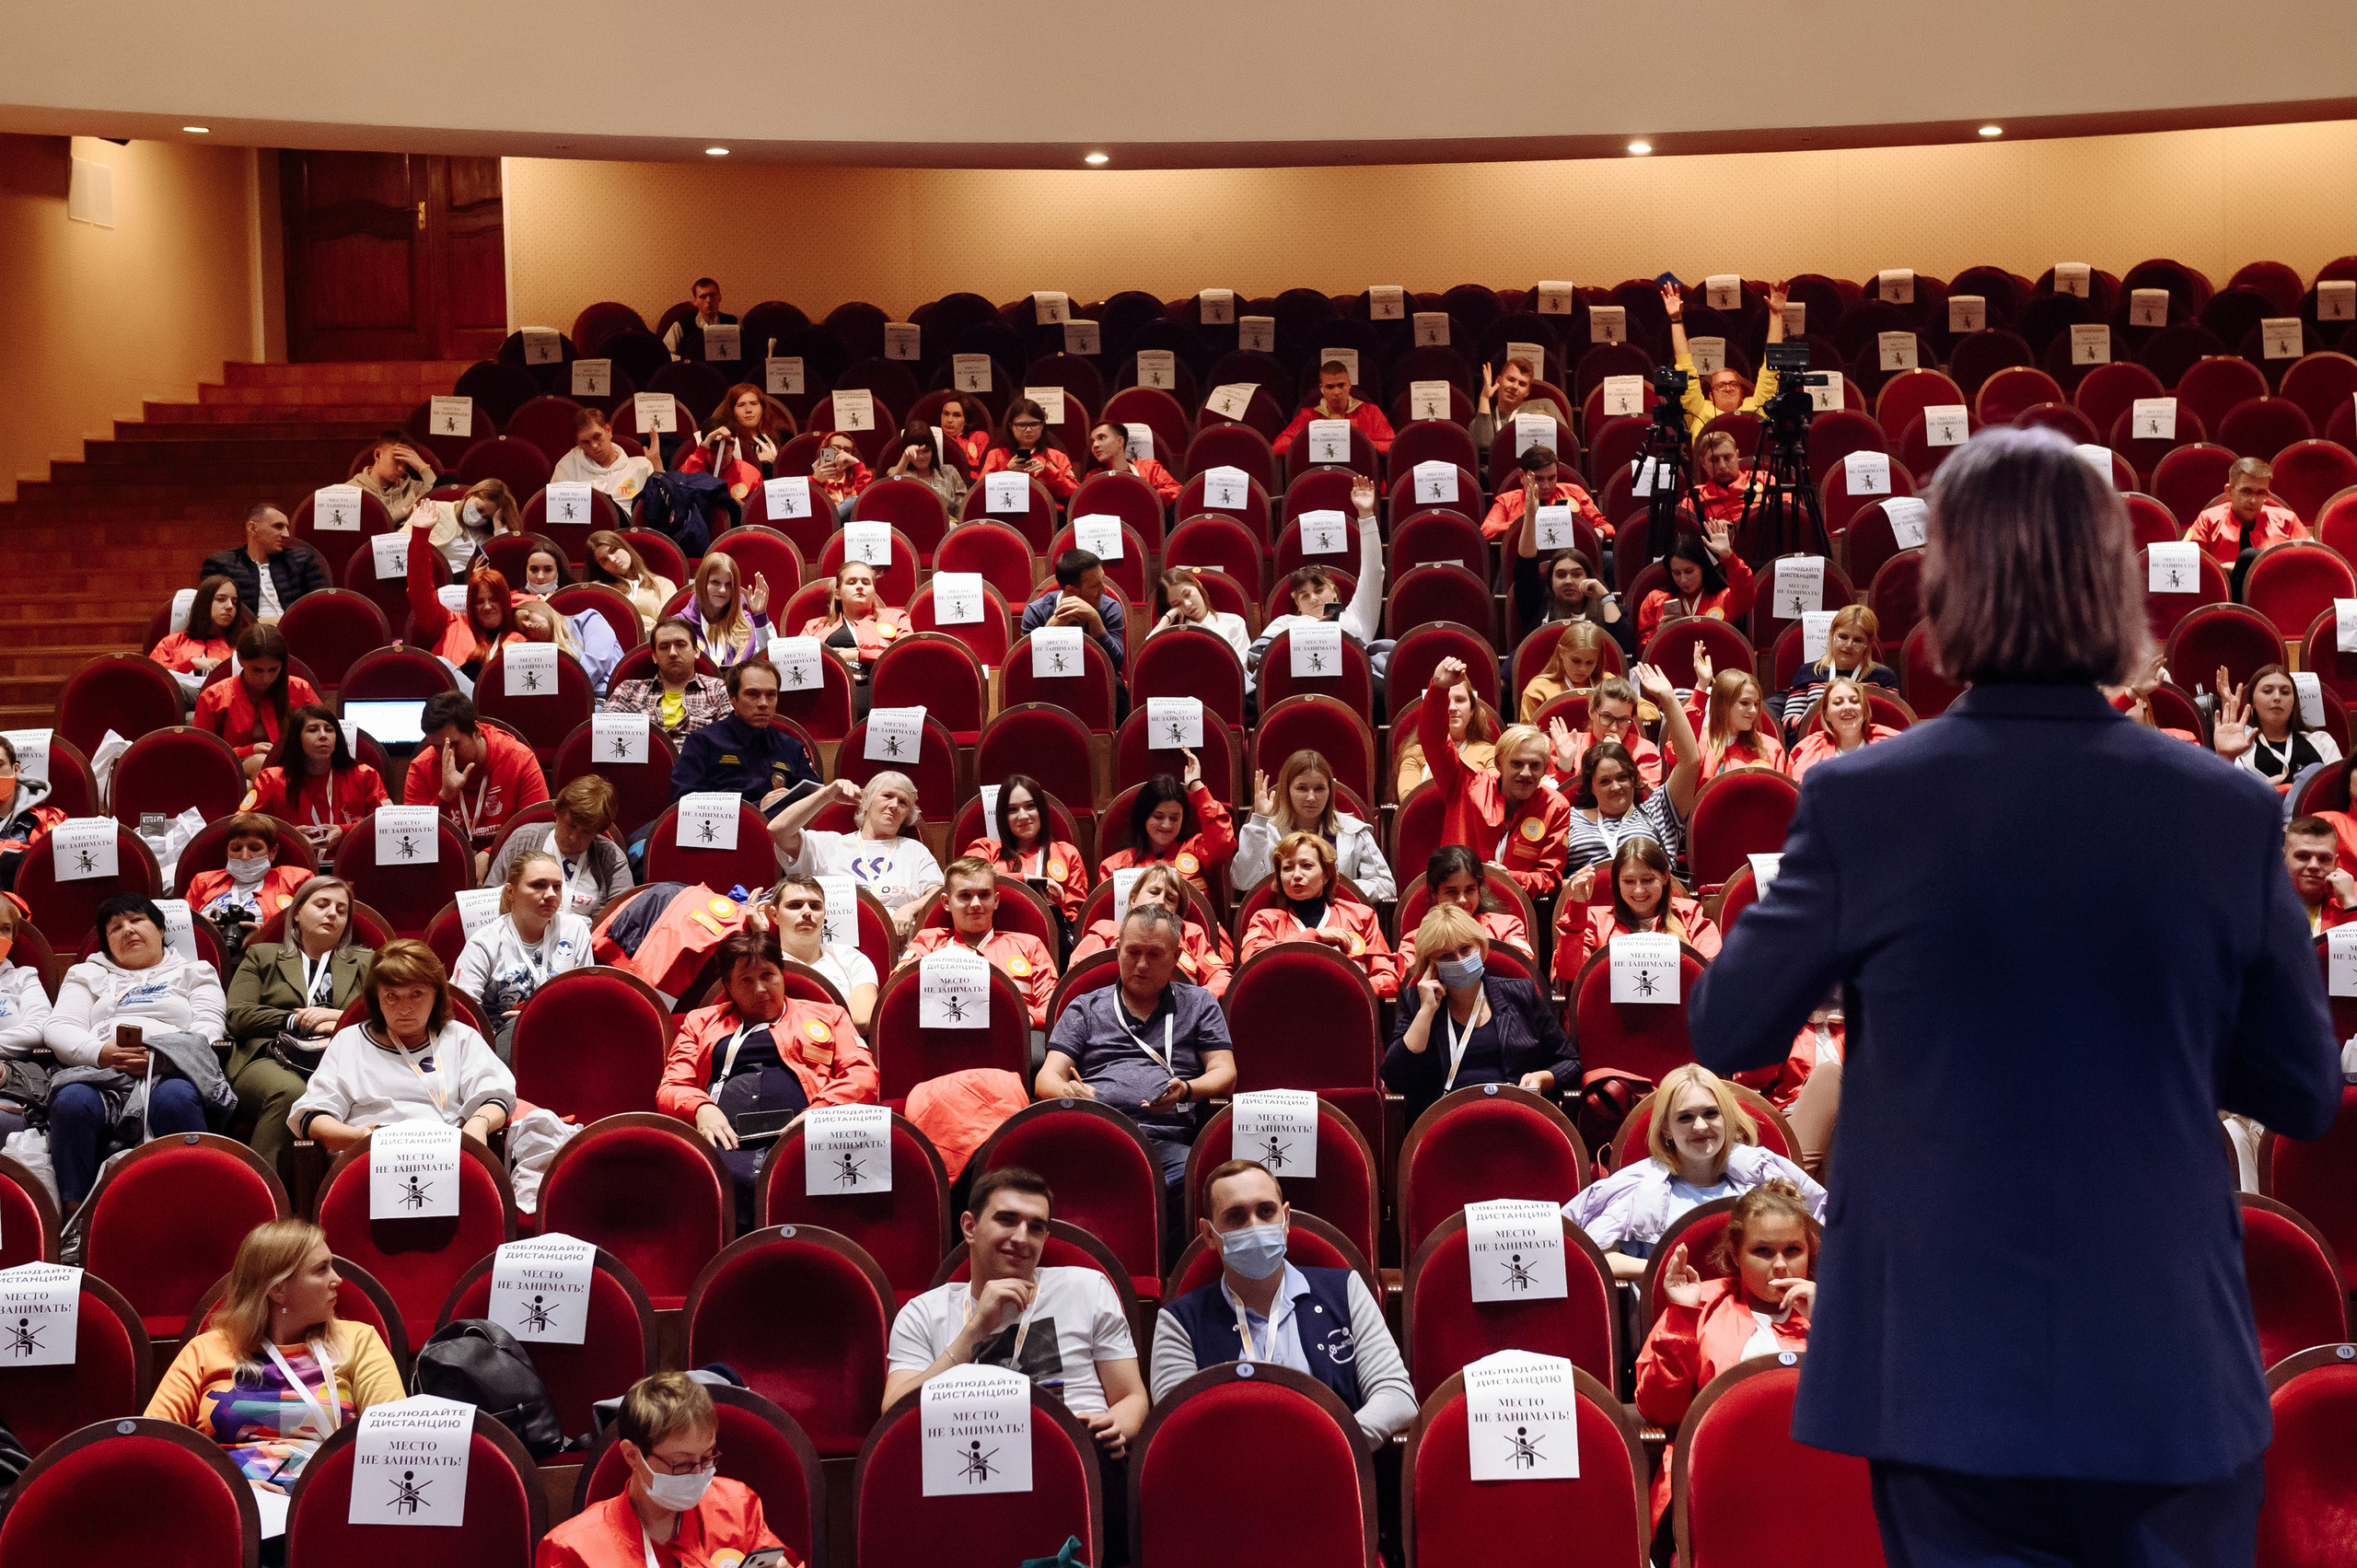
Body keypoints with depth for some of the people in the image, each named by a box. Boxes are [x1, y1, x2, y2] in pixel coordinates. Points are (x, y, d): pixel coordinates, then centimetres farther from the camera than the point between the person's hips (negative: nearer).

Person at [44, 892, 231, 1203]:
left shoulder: (194, 972, 28)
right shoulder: (88, 975, 32)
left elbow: (207, 1028, 11)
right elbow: (58, 1027, 15)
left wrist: (160, 1057, -11)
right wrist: (99, 1052, -8)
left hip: (168, 1071, -1)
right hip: (100, 1072, 2)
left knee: (176, 1098, -40)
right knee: (71, 1102, -36)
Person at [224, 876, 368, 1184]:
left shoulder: (364, 962, 30)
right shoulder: (261, 956, 27)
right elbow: (238, 1016, 11)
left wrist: (339, 1017, -2)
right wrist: (297, 1020, 1)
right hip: (271, 1058, 0)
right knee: (289, 1093, -41)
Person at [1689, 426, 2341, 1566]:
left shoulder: (1860, 803, -11)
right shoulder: (2231, 814, -6)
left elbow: (1724, 1033, 1)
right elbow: (2304, 1095, 2)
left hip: (1950, 1374, -1)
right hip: (2171, 1384, 1)